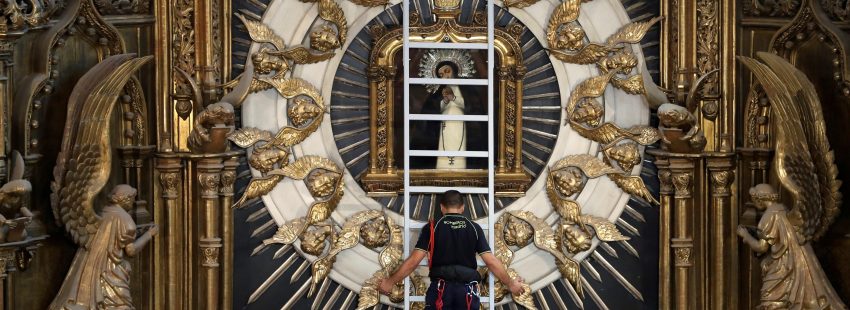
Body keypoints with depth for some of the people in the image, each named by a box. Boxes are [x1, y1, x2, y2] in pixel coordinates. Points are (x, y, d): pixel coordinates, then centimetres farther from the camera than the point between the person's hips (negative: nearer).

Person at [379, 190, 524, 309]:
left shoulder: (432, 228, 0)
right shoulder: (474, 228, 4)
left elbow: (413, 261, -4)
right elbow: (491, 261, 1)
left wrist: (390, 282, 8)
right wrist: (511, 284, 14)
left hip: (441, 288, -2)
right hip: (467, 289, 2)